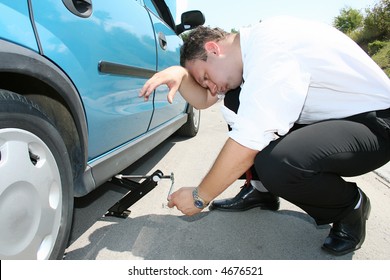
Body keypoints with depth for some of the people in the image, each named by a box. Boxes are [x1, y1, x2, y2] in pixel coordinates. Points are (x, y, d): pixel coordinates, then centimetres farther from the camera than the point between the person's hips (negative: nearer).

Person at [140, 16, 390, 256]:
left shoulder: (270, 46, -26)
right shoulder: (247, 52, 2)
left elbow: (247, 144, -29)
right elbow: (203, 101, 7)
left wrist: (199, 198, -18)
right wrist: (181, 74, -13)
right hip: (328, 117, 8)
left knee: (276, 165, -34)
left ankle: (351, 206, -2)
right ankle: (260, 190, 9)